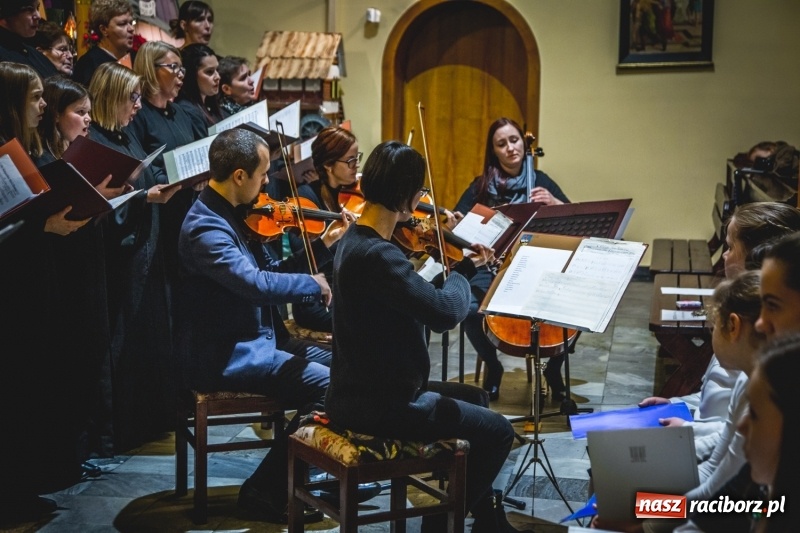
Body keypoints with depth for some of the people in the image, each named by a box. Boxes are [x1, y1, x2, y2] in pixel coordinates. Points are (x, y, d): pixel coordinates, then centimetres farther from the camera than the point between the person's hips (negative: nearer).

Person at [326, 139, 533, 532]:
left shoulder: (355, 238, 5)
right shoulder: (377, 255, -27)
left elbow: (416, 297, 14)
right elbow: (446, 312, -33)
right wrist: (464, 270, -14)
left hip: (358, 392, 10)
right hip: (379, 406, -10)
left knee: (471, 399, 28)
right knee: (497, 431, 5)